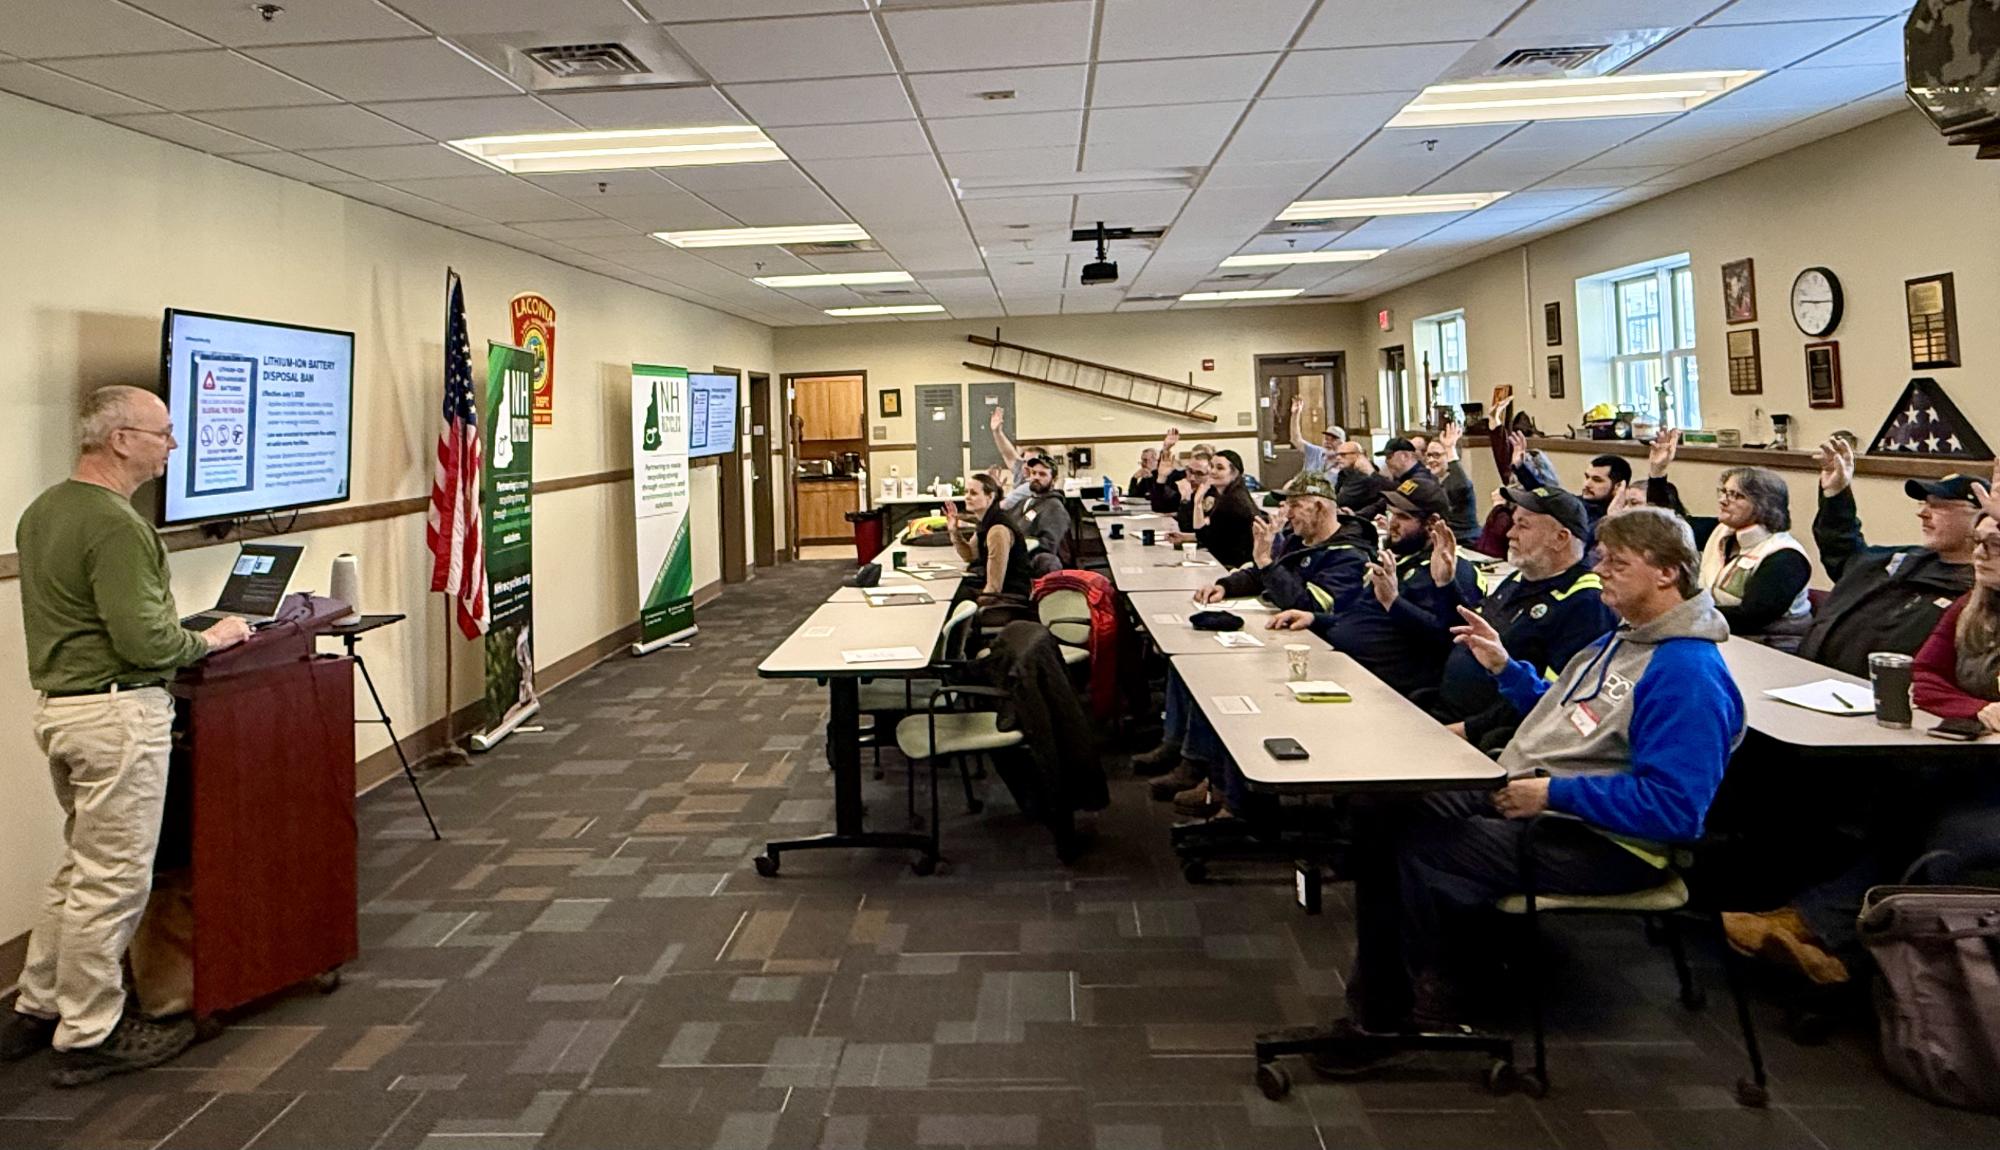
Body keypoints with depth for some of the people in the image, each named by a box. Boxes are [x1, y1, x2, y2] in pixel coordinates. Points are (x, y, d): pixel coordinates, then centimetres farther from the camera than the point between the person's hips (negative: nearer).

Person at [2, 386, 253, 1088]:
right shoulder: (115, 525, -19)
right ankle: (89, 1037, 12)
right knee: (113, 878, 1)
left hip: (59, 705, 10)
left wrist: (183, 631, 17)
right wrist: (207, 640, -7)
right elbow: (143, 639, -24)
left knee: (83, 865, 21)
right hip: (117, 712, -10)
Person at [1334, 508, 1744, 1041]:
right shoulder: (1624, 638, 14)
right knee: (1384, 817, -5)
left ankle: (1439, 1005, 0)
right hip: (1516, 792, 10)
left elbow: (1673, 808, -26)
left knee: (1420, 852, -25)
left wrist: (1553, 792, -25)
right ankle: (1376, 1006, 2)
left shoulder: (1690, 674, -19)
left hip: (1599, 841, -10)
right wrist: (1505, 668, 18)